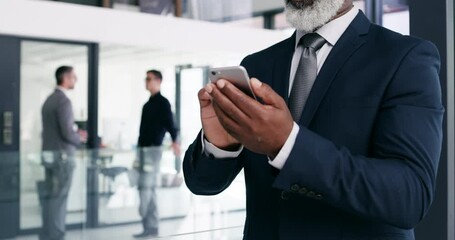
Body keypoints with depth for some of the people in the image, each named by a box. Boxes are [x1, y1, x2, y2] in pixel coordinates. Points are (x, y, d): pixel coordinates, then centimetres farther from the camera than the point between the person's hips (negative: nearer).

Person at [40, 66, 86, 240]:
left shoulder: (49, 100, 12)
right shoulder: (63, 100, -16)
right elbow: (67, 133, -21)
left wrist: (75, 134, 16)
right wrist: (80, 138, -2)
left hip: (49, 154, 9)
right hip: (62, 155, -9)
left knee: (48, 196, 11)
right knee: (58, 197, -4)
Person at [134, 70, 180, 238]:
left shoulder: (162, 102, -7)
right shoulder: (149, 103, 18)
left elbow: (169, 123, -18)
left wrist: (174, 141, -34)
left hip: (153, 149, -9)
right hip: (144, 149, 9)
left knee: (146, 186, -11)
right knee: (148, 187, 8)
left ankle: (147, 222, -6)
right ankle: (152, 226, 13)